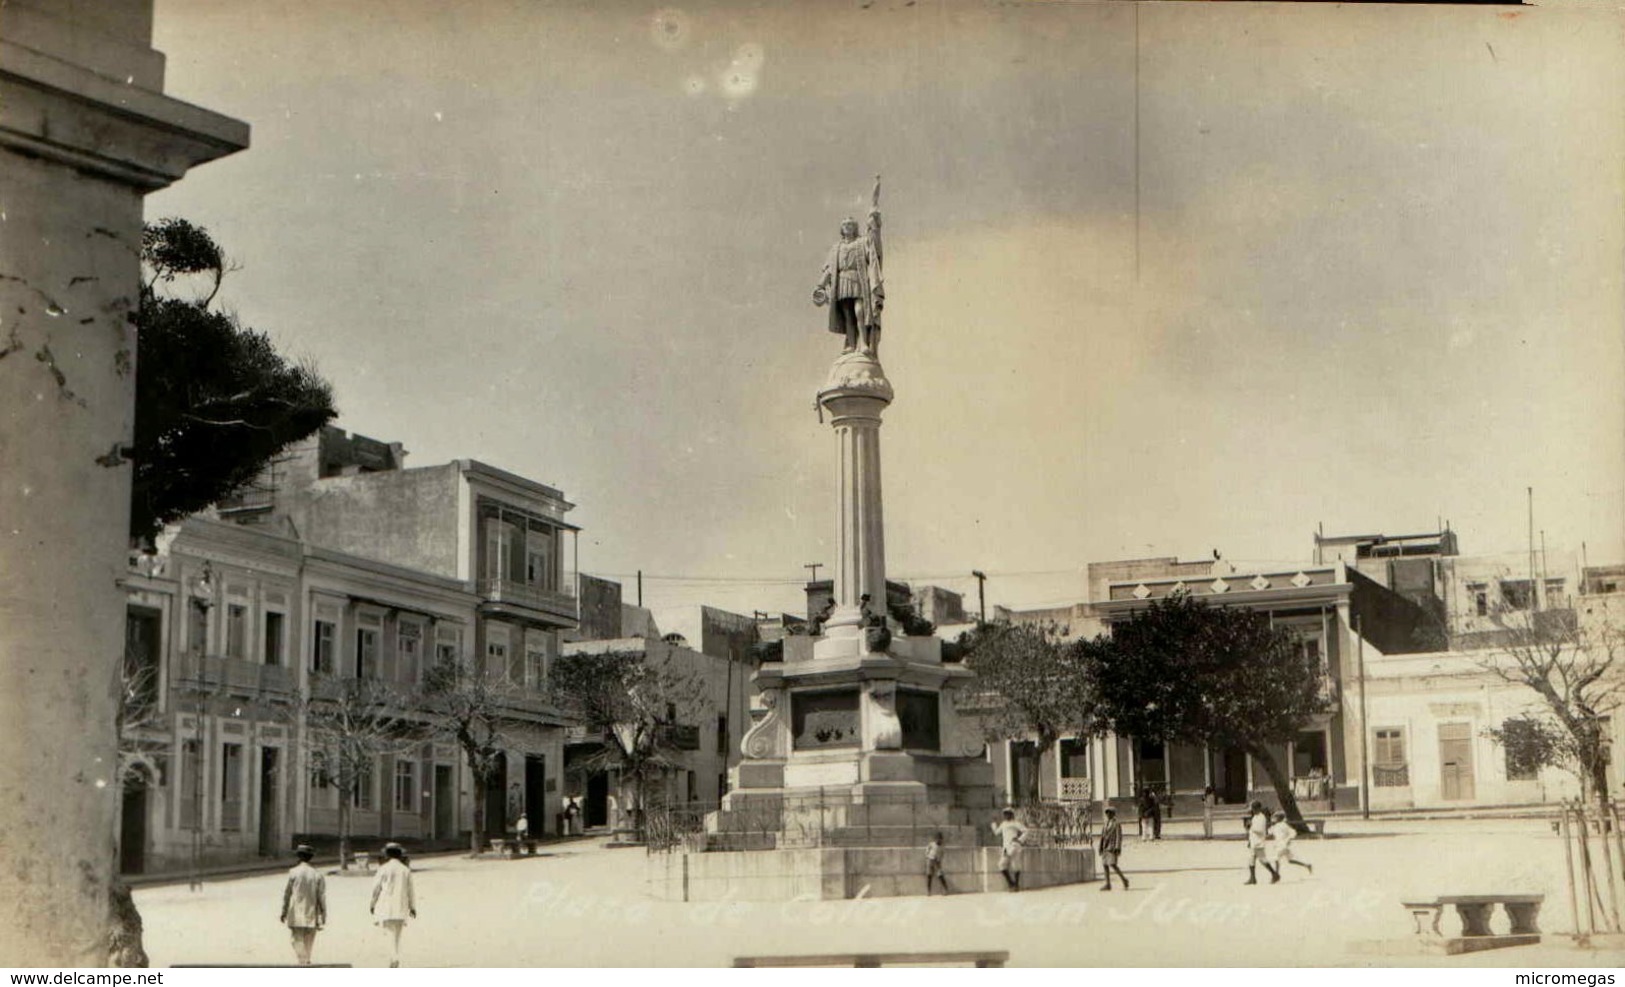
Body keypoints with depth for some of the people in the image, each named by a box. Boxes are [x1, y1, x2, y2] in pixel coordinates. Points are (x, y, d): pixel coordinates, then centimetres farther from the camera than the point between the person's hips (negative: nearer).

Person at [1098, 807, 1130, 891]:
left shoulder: (1117, 824, -6)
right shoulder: (1105, 825, 16)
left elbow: (1119, 836, -11)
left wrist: (1117, 848, -17)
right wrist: (1100, 848, 13)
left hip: (1112, 848, -7)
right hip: (1105, 848, 7)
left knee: (1112, 865, -15)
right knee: (1105, 865, 2)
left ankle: (1124, 879, 1)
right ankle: (1108, 885, 4)